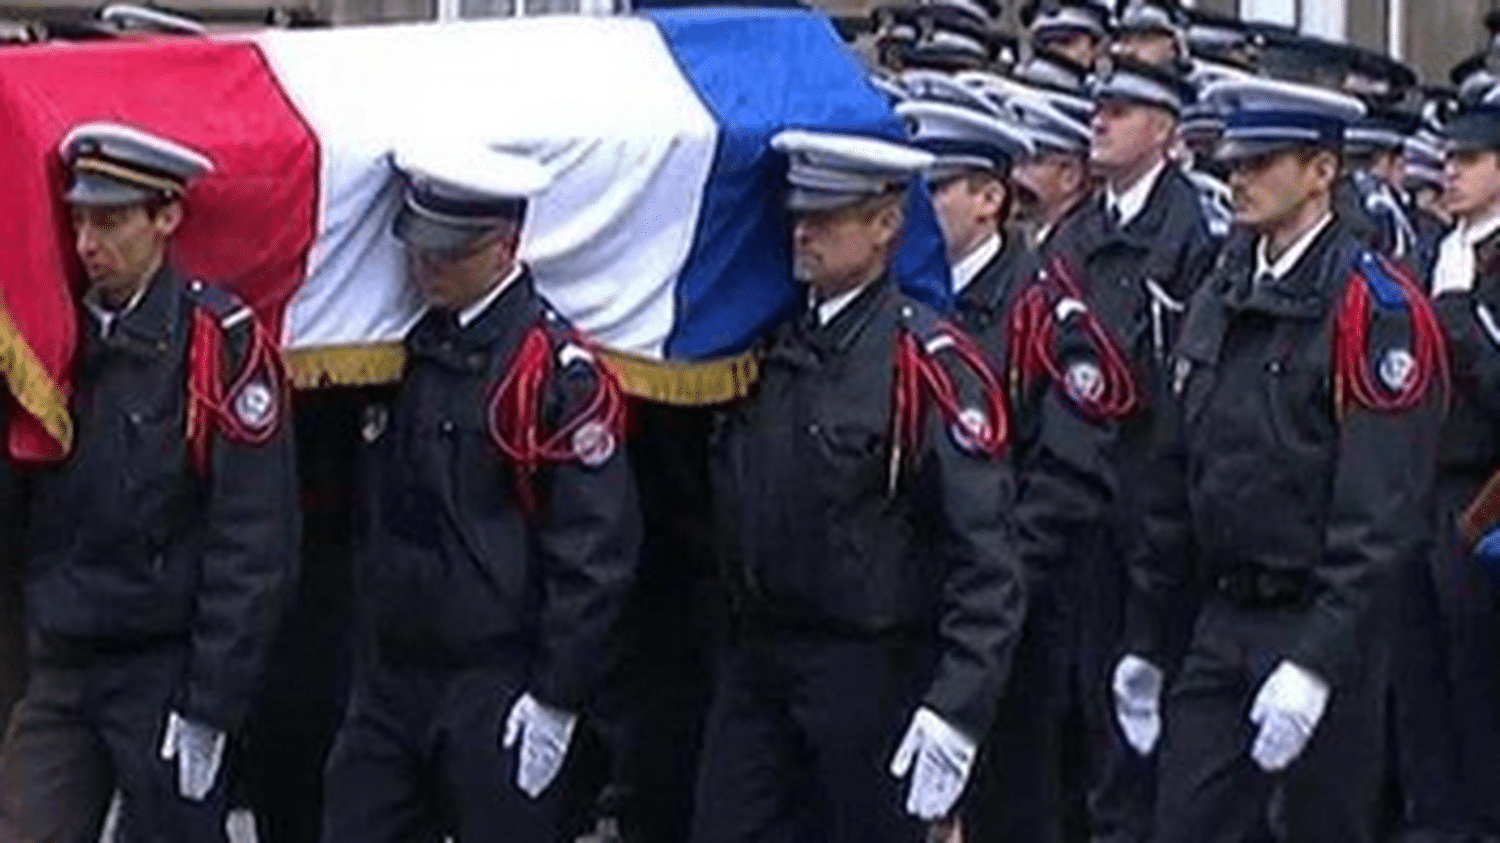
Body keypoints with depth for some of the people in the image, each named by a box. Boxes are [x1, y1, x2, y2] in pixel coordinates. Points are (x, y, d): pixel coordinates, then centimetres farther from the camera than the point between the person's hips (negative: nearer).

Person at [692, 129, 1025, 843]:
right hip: (757, 657, 6)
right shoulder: (773, 343, 5)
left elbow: (987, 558, -19)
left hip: (871, 672, -6)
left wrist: (958, 709, -26)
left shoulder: (928, 365, -15)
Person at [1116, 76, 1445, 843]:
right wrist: (1147, 641, 15)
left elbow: (1380, 512, -18)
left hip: (1321, 629, -6)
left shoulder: (1377, 309, -12)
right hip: (1218, 624, 6)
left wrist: (1319, 662, -23)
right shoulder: (1219, 298, 10)